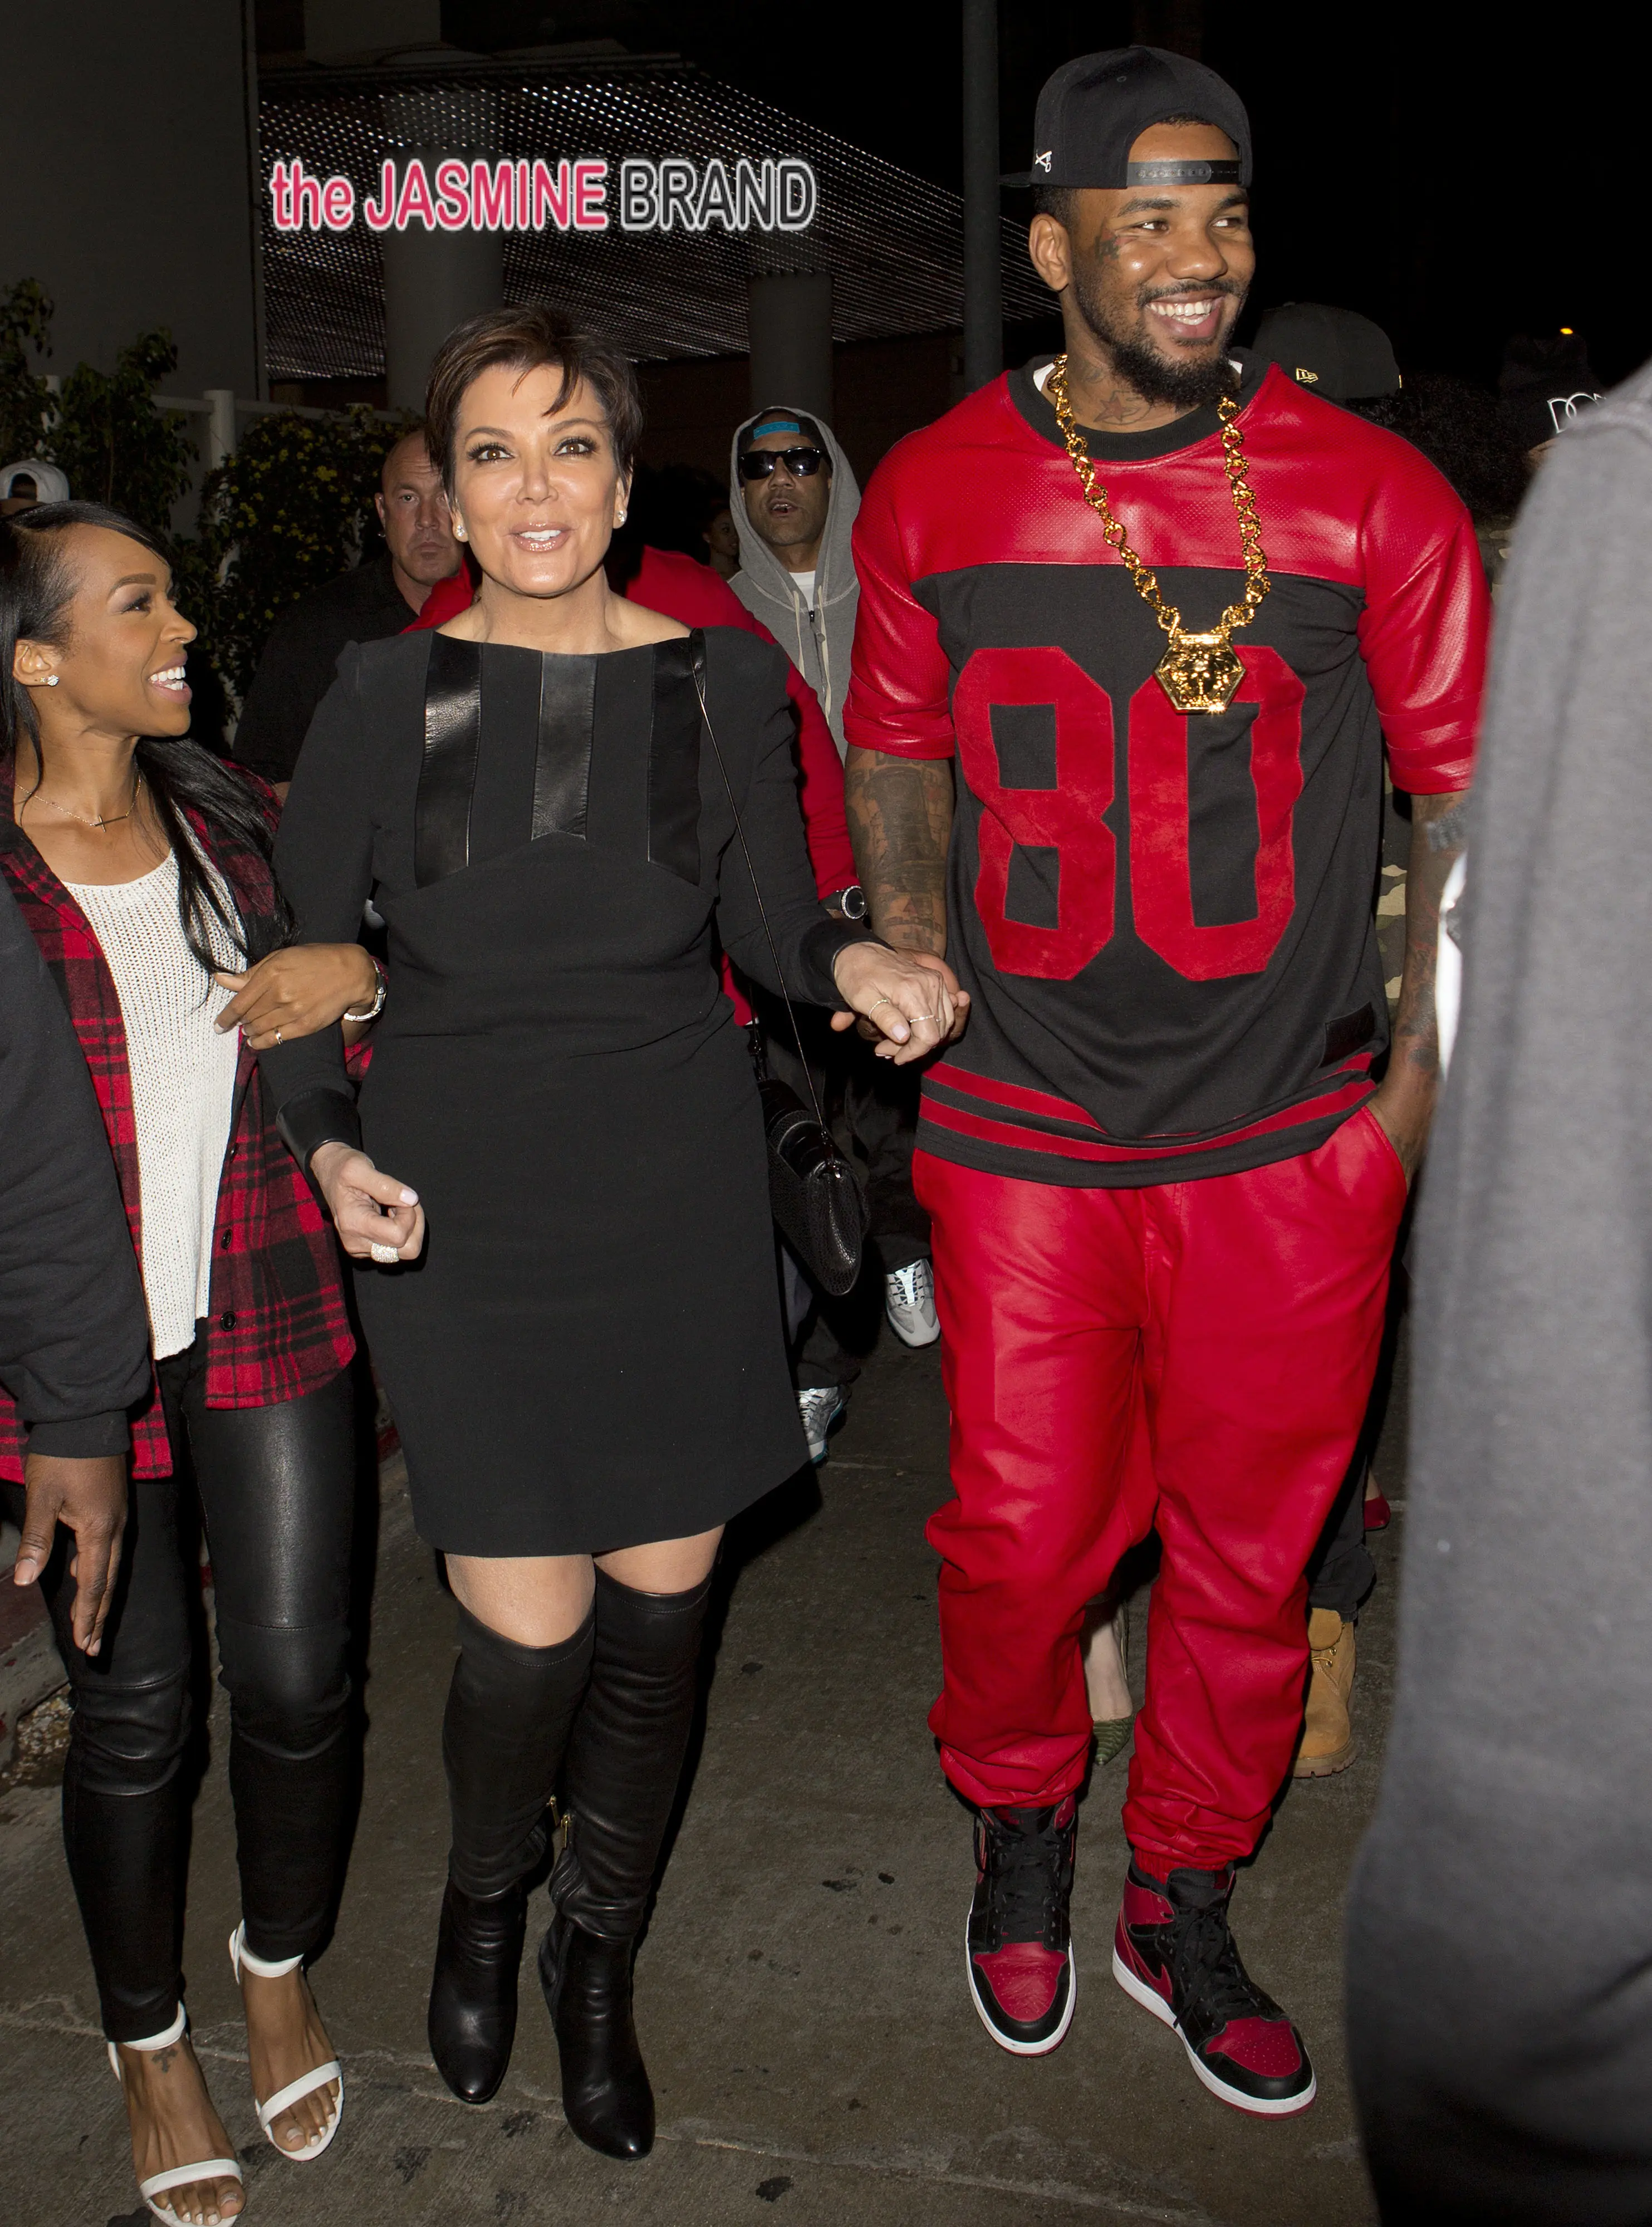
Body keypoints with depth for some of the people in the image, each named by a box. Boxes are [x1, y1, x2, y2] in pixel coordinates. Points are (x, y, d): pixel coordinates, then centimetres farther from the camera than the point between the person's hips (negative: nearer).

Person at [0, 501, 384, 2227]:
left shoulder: (231, 818, 5)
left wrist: (359, 969, -6)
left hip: (267, 1312, 3)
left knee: (297, 1680, 7)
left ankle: (280, 1971, 36)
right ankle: (147, 2039, 35)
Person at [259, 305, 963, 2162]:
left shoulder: (722, 684, 1)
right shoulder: (384, 698, -2)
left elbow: (767, 915, 8)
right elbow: (295, 950, 3)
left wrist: (848, 961, -14)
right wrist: (327, 1143, -12)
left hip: (678, 1193, 2)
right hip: (461, 1209, -1)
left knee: (660, 1609, 9)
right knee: (529, 1633, -3)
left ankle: (597, 1955, 36)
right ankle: (483, 1897, 33)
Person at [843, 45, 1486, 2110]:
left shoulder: (1371, 497, -4)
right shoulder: (931, 492, 1)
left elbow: (1466, 795, 2)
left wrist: (1417, 1080, -2)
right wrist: (914, 953, 3)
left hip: (1292, 1146, 0)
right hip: (1021, 1141, 0)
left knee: (1249, 1553, 12)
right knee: (1019, 1539, 7)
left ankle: (1182, 1906, 36)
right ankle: (1019, 1826, 40)